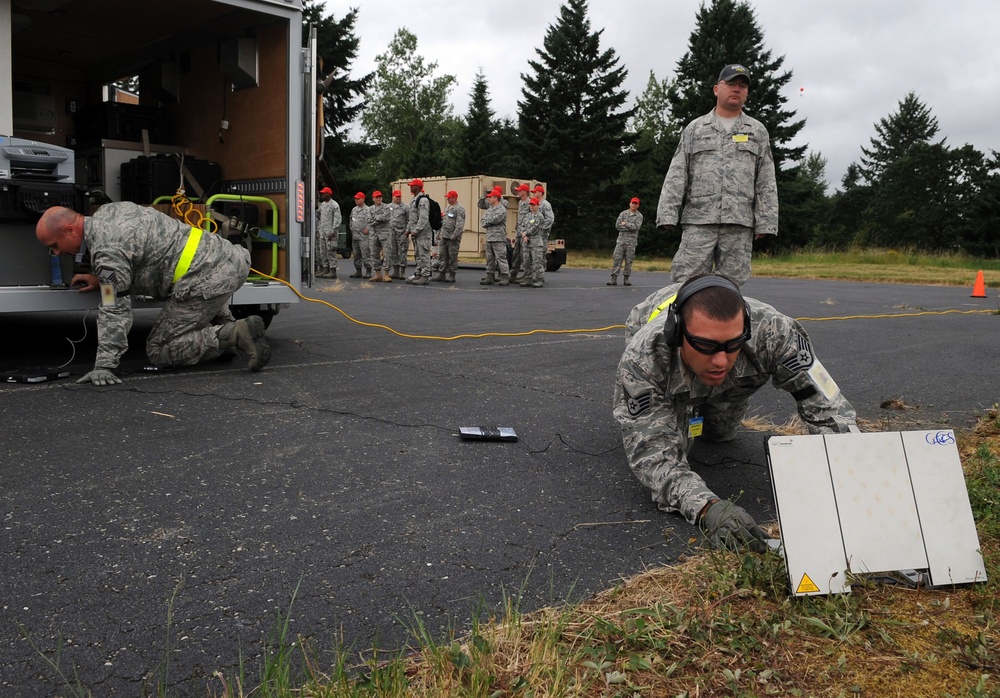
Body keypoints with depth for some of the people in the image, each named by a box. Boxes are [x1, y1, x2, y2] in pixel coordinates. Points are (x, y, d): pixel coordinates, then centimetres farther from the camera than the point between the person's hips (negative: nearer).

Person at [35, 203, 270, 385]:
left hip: (207, 280, -10)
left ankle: (234, 335, -12)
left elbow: (115, 311, -16)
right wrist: (101, 279, 26)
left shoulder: (105, 251, -13)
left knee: (159, 351, 3)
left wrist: (103, 366, -14)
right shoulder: (111, 210, 15)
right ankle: (226, 325, 23)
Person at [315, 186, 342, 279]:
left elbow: (338, 219, -12)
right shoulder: (322, 205, 17)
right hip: (322, 232, 8)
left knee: (331, 251, -8)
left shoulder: (334, 205, -7)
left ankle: (333, 271, -7)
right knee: (322, 251, 8)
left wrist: (333, 232, -18)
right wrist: (318, 230, 13)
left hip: (330, 232, -8)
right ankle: (325, 269, 13)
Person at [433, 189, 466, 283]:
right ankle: (441, 274, 10)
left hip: (452, 238, -8)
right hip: (443, 237, 8)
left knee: (452, 257, -2)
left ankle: (452, 275, 4)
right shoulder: (448, 208, 19)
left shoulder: (459, 209, -9)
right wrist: (439, 234, 19)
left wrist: (454, 236, -22)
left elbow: (460, 224, -17)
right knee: (442, 256, 6)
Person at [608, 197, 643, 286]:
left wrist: (625, 224, -9)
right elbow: (617, 225, -2)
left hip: (631, 241, -1)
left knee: (629, 261, 2)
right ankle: (614, 279, -7)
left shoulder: (639, 216, 4)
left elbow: (636, 226, -13)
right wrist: (630, 227, -7)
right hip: (621, 239, 1)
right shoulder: (623, 213, 8)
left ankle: (626, 279, 9)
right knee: (617, 259, -6)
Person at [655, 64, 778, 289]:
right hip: (698, 221, -1)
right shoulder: (695, 129, 14)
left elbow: (766, 183, 10)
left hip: (740, 223, 1)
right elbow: (676, 176, 7)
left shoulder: (758, 132, 16)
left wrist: (765, 222, 0)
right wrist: (667, 215, -5)